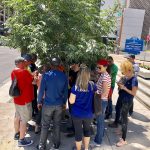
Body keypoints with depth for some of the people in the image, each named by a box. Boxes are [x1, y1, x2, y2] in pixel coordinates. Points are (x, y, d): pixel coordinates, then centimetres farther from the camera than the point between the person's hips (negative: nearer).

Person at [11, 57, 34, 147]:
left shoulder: (13, 72, 5)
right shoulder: (24, 72, -22)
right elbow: (33, 81, -12)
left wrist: (31, 75, 9)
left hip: (17, 99, 9)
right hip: (24, 100, -9)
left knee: (18, 117, 21)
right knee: (24, 120, 1)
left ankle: (17, 134, 38)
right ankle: (21, 140, 10)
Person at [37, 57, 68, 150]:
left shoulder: (46, 75, -11)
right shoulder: (64, 76, -4)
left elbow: (42, 90, -8)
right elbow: (65, 91, 2)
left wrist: (39, 102, 4)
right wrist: (64, 102, 14)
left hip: (48, 104, -2)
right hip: (59, 105, 3)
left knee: (45, 126, 9)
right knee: (57, 125, 15)